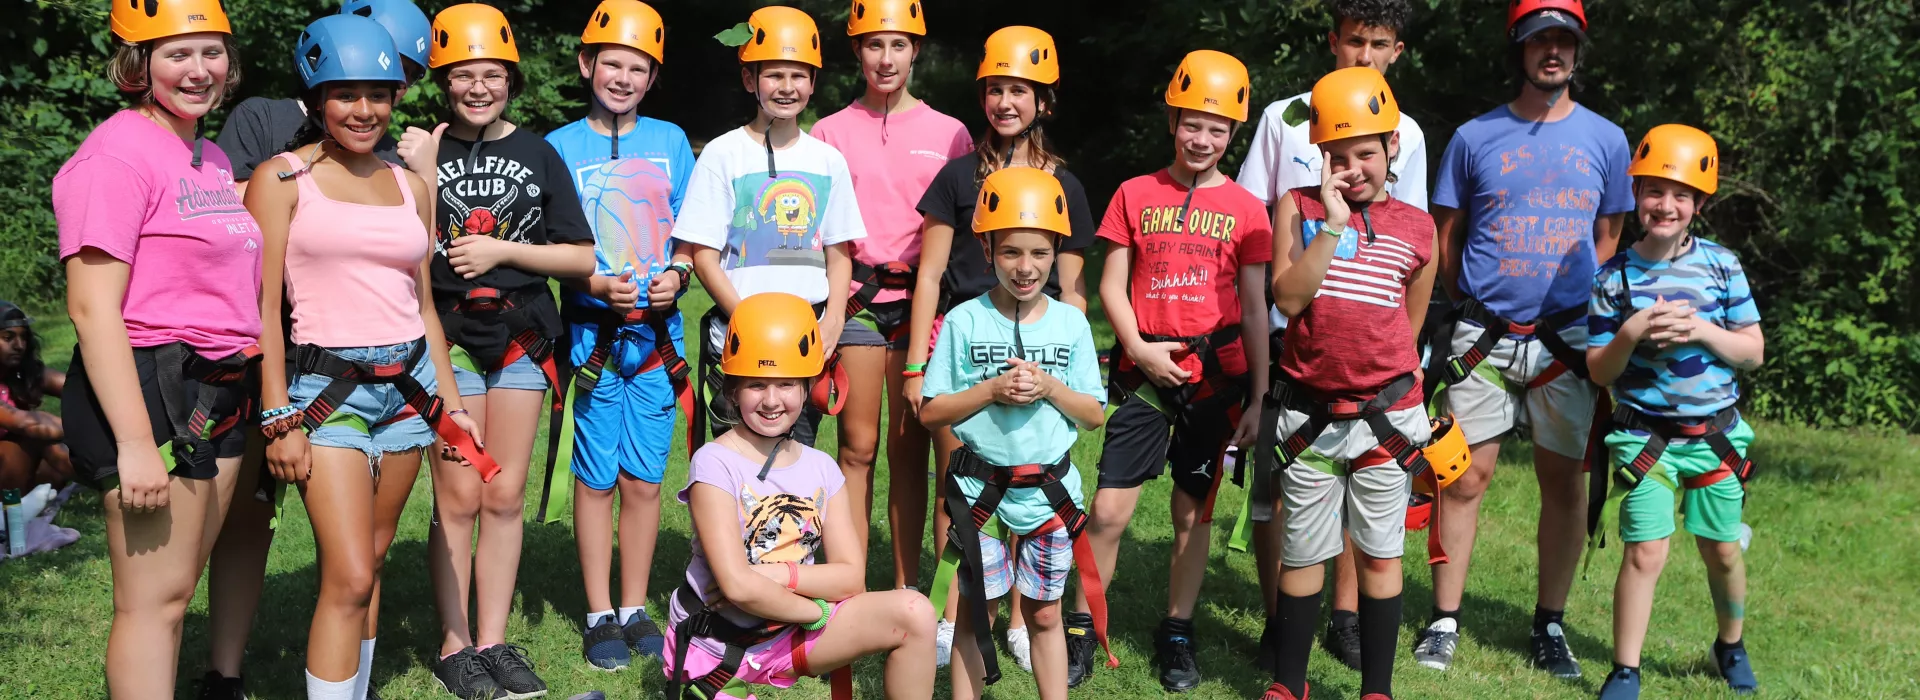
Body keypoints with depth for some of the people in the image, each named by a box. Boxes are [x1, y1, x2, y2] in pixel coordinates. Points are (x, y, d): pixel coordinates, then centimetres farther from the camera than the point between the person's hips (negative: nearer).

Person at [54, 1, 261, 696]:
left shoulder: (213, 158, 15)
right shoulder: (118, 153, -11)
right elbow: (92, 309, -17)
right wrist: (135, 443, -21)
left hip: (219, 395, 9)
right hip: (149, 388, -9)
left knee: (175, 590, 14)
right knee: (154, 600, -4)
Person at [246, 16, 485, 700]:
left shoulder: (411, 186, 12)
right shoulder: (283, 179, -2)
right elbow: (263, 306, -6)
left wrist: (451, 402, 15)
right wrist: (279, 418, -11)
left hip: (409, 383, 5)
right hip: (327, 386, -5)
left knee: (371, 562, 11)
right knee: (349, 578, -11)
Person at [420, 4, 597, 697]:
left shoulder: (538, 155, 6)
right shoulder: (423, 154, 0)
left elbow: (583, 256, 2)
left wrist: (502, 251, -9)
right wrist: (420, 178, -17)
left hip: (521, 339, 2)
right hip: (449, 337, -2)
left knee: (505, 497, 7)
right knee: (459, 497, -2)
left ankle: (493, 640, 16)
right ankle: (454, 644, 10)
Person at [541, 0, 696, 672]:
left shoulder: (670, 141, 8)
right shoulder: (561, 147, 1)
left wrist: (675, 274, -8)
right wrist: (597, 285, -16)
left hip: (657, 332, 2)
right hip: (594, 332, -2)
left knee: (644, 479, 7)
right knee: (597, 479, 3)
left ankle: (635, 611, 19)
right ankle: (600, 617, 14)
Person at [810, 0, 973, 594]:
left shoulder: (949, 134, 8)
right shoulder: (832, 131, 8)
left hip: (922, 300, 0)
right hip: (855, 298, 0)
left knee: (910, 447, 3)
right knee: (858, 444, 1)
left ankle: (907, 588, 11)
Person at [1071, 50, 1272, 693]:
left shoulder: (1245, 210, 5)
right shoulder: (1135, 195, 5)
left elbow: (1254, 310, 5)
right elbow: (1111, 286, 5)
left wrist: (1259, 398, 1)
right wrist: (1140, 348, -11)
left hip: (1215, 374, 1)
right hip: (1145, 372, 0)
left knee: (1194, 511, 8)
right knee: (1109, 510, -5)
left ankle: (1176, 634, 23)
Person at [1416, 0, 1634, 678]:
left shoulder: (1605, 140, 8)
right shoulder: (1474, 137, 5)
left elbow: (1608, 240, 14)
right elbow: (1445, 237, 11)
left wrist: (1594, 316, 7)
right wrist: (1469, 307, 8)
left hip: (1566, 338, 1)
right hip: (1480, 335, -1)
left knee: (1563, 480, 4)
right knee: (1466, 477, -1)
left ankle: (1550, 627, 16)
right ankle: (1444, 622, 7)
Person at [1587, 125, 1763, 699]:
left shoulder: (1721, 264, -1)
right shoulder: (1614, 276, -3)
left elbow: (1753, 352, 0)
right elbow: (1599, 371, -2)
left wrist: (1701, 330, -16)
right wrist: (1630, 334, -20)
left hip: (1715, 435, 2)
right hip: (1645, 436, -2)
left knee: (1723, 550, 13)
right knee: (1645, 551, -9)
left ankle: (1731, 646, 38)